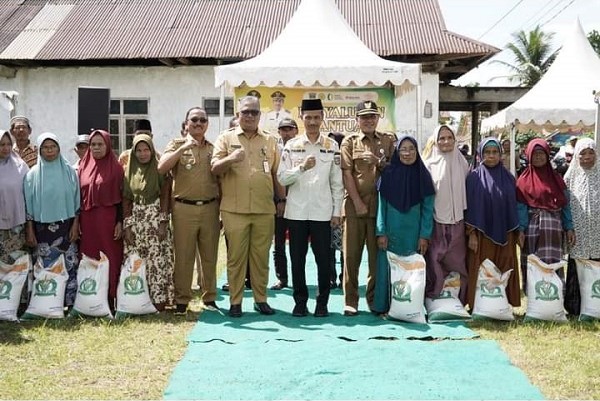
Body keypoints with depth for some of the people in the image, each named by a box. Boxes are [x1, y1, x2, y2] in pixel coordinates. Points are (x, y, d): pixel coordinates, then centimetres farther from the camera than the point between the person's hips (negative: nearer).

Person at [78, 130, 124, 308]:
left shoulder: (115, 168, 1)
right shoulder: (83, 167, 11)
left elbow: (121, 196, -2)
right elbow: (78, 195, 11)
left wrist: (120, 222, -9)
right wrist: (77, 222, 4)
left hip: (108, 219, -3)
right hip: (87, 220, 3)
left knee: (110, 259, -2)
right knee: (90, 260, 4)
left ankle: (110, 299, 4)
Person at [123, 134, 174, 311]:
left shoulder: (160, 169, 1)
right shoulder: (129, 171, 10)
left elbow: (165, 197, -3)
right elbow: (126, 199, 8)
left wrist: (164, 222, -11)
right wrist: (127, 225, 1)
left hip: (155, 219, -3)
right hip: (135, 219, 3)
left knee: (157, 260, -6)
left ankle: (158, 299, -1)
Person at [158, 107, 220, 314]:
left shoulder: (214, 148, 13)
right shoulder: (177, 144, 6)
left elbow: (221, 180, 14)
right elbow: (161, 168, -11)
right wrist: (183, 148, -18)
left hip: (210, 208, 2)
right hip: (184, 208, -2)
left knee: (210, 256, 8)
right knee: (183, 256, 1)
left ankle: (209, 297, 18)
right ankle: (181, 299, 9)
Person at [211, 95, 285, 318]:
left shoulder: (270, 141, 13)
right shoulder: (226, 138, 7)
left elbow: (276, 174, 16)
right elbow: (214, 169, -1)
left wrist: (282, 200, 11)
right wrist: (230, 159, -20)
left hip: (265, 210, 2)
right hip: (234, 209, -2)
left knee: (261, 256, 6)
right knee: (235, 256, 1)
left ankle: (261, 299, 16)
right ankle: (235, 301, 9)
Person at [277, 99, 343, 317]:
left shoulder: (332, 146, 5)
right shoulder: (292, 146, 5)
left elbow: (337, 182, 5)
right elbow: (282, 178, -1)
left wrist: (337, 212, 1)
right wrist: (301, 168, -16)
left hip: (322, 212, 0)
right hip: (296, 211, 1)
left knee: (323, 259, 2)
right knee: (297, 259, 6)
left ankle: (322, 302, 14)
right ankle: (300, 301, 16)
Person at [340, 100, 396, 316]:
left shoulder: (389, 140, 10)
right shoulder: (350, 141, 5)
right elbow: (347, 174, -2)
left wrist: (380, 162, -11)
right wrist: (358, 203, -9)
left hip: (380, 204, 1)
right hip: (354, 204, -1)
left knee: (378, 254, 5)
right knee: (351, 254, 0)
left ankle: (375, 298, 16)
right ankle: (350, 301, 6)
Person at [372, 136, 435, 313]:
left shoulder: (423, 175, 2)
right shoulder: (389, 174, 2)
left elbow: (428, 208, 2)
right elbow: (381, 205, 2)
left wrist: (425, 235, -5)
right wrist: (381, 232, -5)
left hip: (413, 233, 0)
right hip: (392, 232, 0)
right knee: (389, 269, 1)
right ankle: (385, 307, 8)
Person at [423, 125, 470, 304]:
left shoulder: (462, 163, 9)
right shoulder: (430, 165, 3)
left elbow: (468, 192, 13)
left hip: (457, 222, 2)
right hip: (436, 222, -2)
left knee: (457, 263, 2)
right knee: (435, 265, -3)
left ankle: (459, 302, 12)